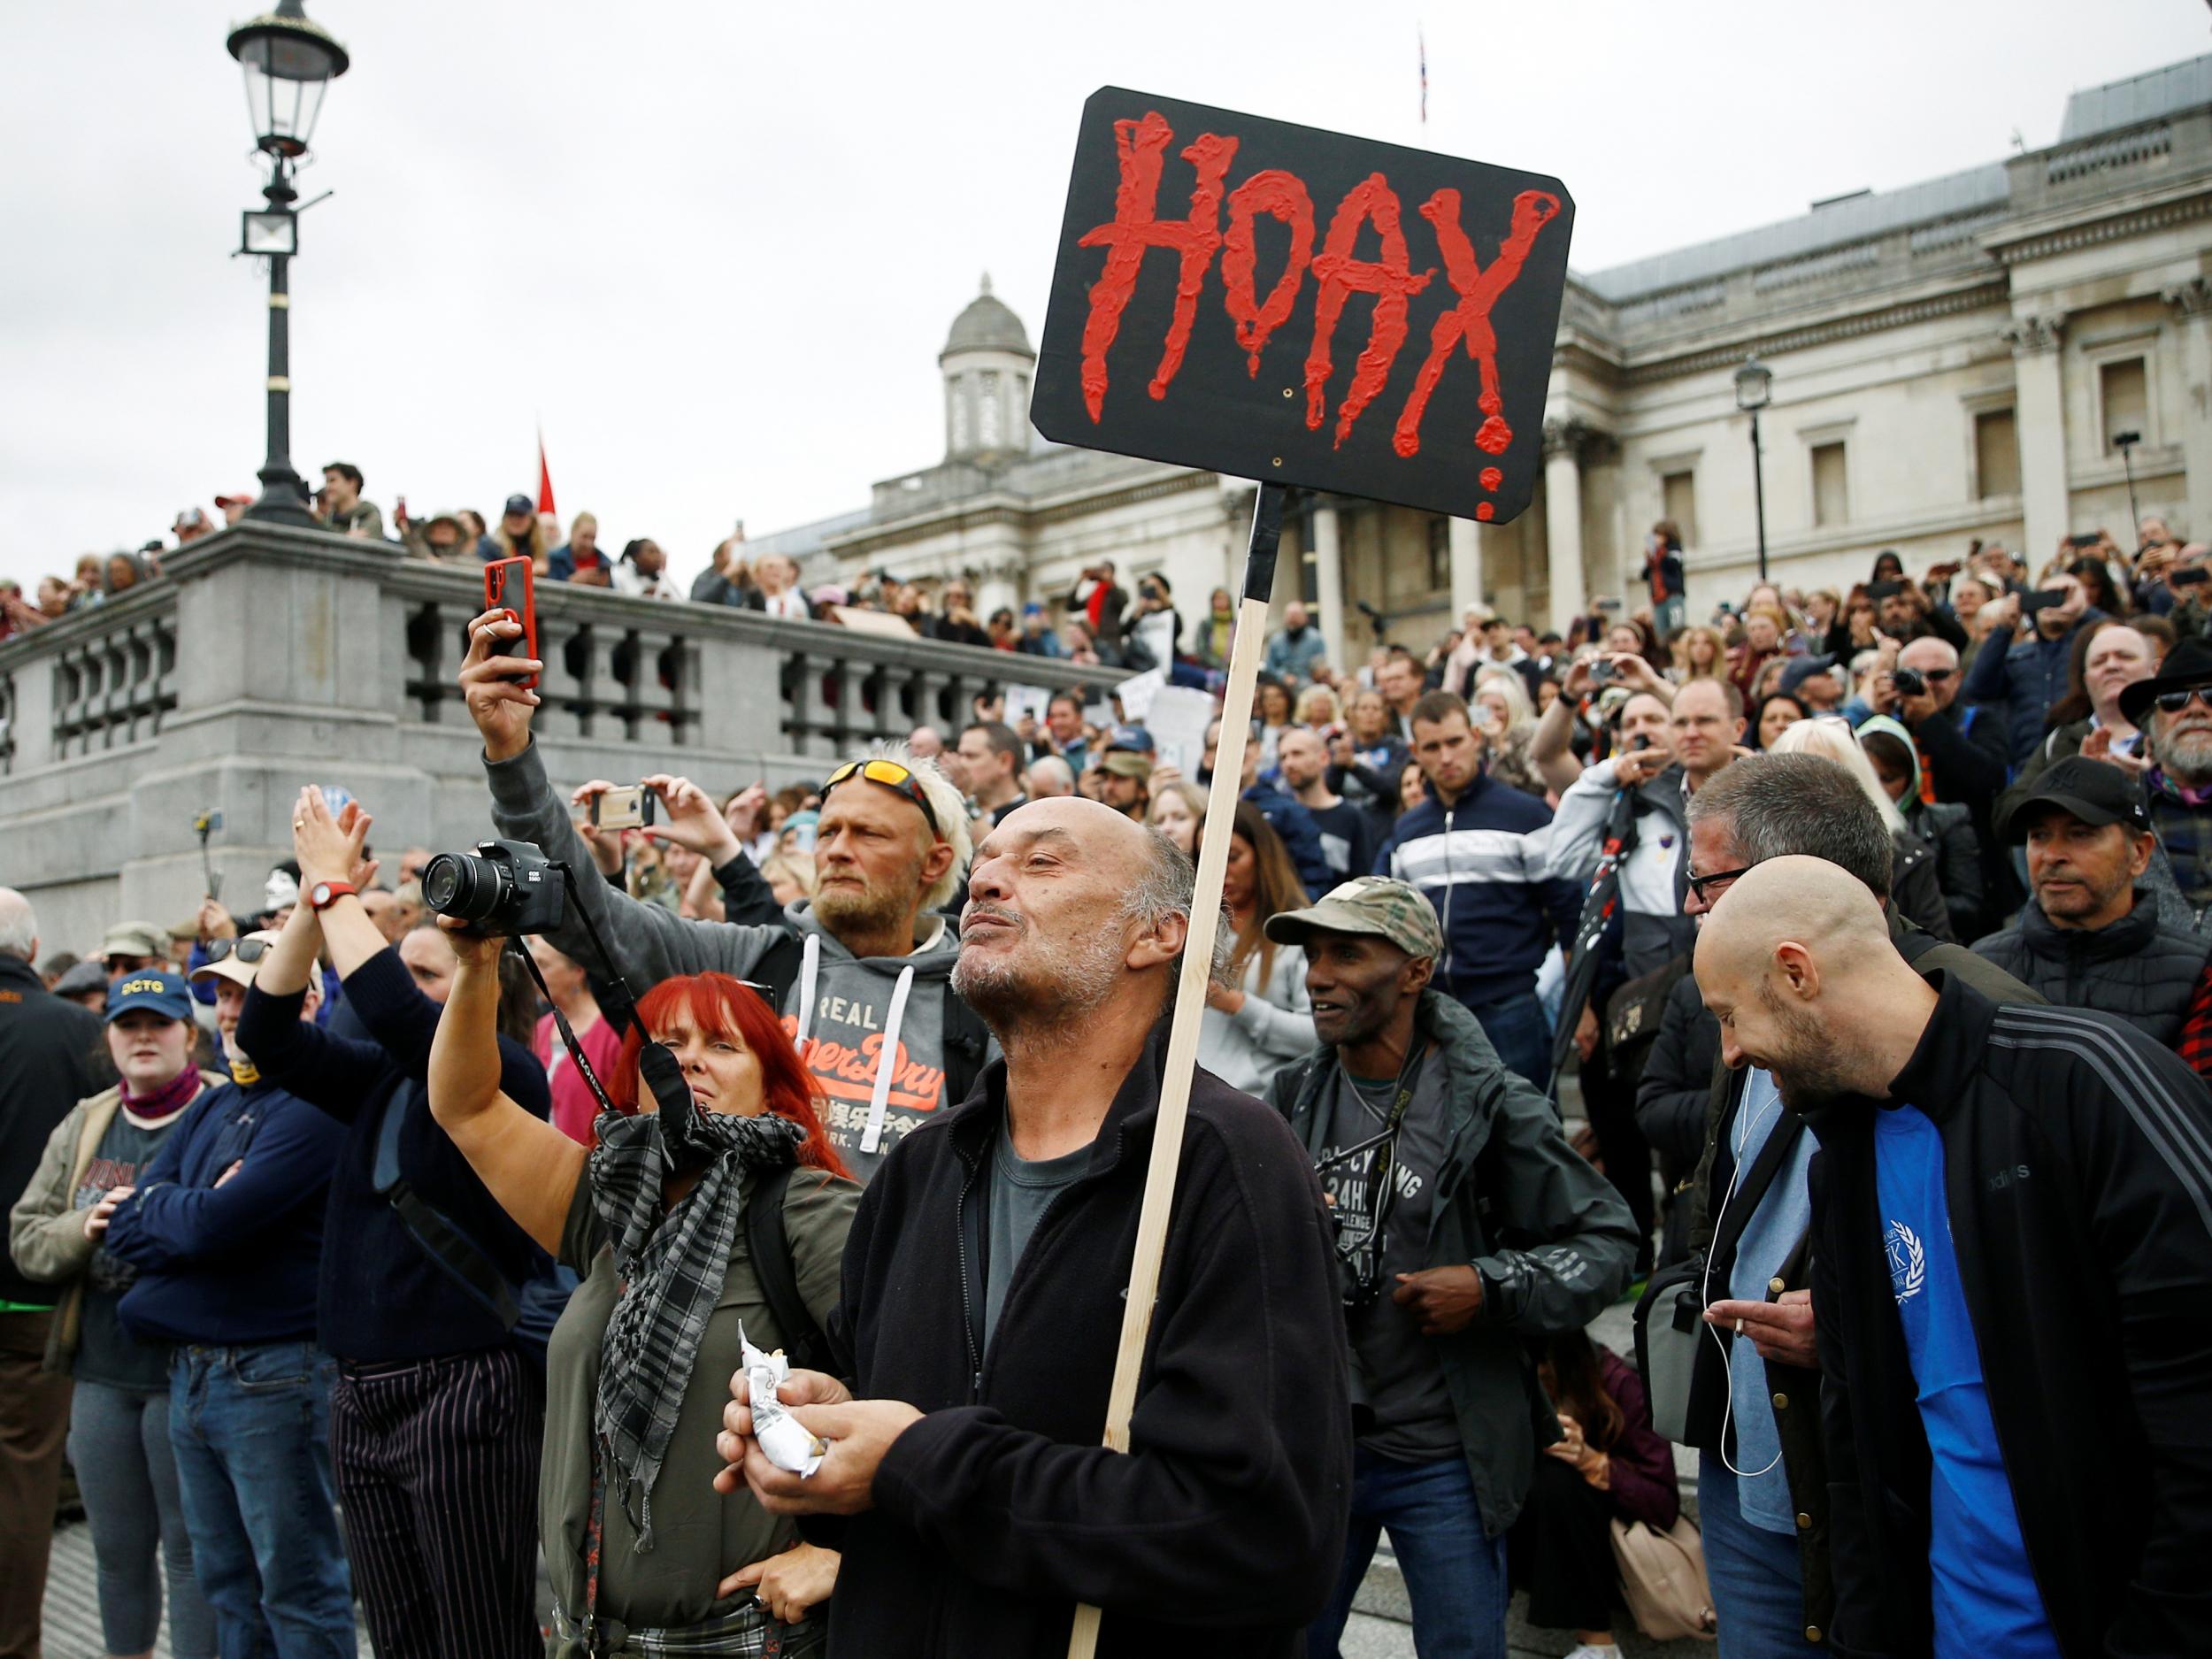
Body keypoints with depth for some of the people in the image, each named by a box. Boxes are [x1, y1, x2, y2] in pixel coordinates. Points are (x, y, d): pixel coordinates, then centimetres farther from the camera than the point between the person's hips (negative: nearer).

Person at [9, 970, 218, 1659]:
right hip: (100, 1373, 5)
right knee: (118, 1550, 17)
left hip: (190, 1370, -5)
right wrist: (84, 1227, -12)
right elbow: (25, 1239, 7)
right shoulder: (83, 1126, 11)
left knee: (191, 1549, 4)